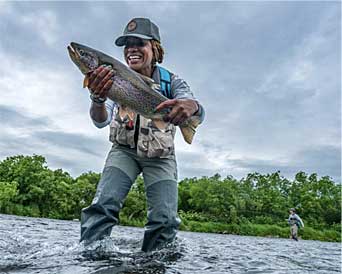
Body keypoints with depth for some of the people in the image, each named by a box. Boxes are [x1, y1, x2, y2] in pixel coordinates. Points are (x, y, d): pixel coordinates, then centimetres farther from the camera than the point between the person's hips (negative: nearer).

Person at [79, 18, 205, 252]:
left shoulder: (172, 82, -10)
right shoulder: (114, 79, -7)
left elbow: (199, 114, -29)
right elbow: (101, 121, -23)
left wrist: (191, 106, -55)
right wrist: (97, 99, -47)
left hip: (160, 157, 0)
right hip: (124, 151, 1)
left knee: (165, 221, -12)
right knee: (103, 206, -20)